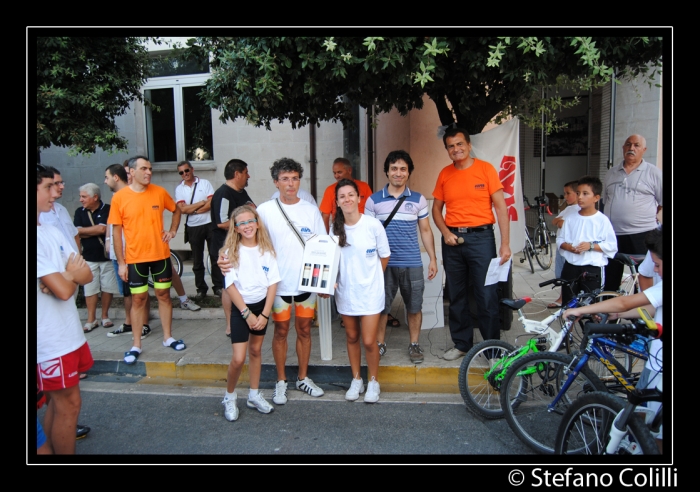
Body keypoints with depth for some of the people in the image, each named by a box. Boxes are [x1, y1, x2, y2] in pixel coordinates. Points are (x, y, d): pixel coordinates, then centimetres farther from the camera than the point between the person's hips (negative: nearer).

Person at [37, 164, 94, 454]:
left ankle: (53, 448, 32)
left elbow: (87, 275, 6)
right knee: (69, 404, 4)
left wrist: (64, 277, -15)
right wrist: (71, 275, -2)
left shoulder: (52, 231, 8)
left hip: (68, 331, 8)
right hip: (51, 339, -8)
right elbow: (63, 290, -23)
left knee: (58, 402, 18)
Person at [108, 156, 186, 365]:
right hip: (135, 258, -2)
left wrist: (173, 230, 2)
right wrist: (121, 262, -5)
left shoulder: (159, 192, -2)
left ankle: (168, 337, 24)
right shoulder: (119, 197, -7)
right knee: (138, 299, 6)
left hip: (161, 255, 2)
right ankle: (136, 345, 18)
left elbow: (176, 210, 17)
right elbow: (117, 231, -4)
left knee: (164, 295, 11)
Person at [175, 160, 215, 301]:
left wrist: (192, 210, -13)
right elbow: (182, 209, -9)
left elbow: (212, 203, -12)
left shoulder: (205, 183, -1)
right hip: (193, 228, 2)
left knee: (215, 256, 4)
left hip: (209, 225, -2)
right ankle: (201, 288, 20)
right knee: (197, 260, 9)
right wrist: (202, 202, -11)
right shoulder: (179, 189, 3)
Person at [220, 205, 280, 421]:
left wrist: (265, 314, -10)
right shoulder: (231, 252, -10)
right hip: (241, 308, -3)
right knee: (238, 358, -6)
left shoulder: (266, 250, -3)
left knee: (256, 350, 14)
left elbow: (273, 283, -4)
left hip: (262, 305, 3)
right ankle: (229, 397, 17)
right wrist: (247, 313, -14)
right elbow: (230, 286, -12)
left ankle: (254, 395, 29)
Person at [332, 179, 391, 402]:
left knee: (369, 341, -2)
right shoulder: (336, 228, -2)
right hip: (345, 292, 3)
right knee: (352, 337, 15)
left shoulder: (373, 224, -12)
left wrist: (370, 278, 6)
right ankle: (356, 379, 33)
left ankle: (373, 381, 22)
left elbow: (384, 257, 0)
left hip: (369, 292, -3)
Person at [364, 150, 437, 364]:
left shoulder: (418, 200, 5)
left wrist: (433, 259, 4)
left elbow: (425, 230, 9)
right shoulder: (373, 200, 1)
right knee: (381, 306, 8)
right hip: (384, 263, -1)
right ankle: (379, 344, 26)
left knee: (414, 307, 9)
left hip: (412, 264, 1)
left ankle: (414, 344, 26)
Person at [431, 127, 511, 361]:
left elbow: (500, 206, -4)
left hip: (481, 237, -3)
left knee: (487, 295, -2)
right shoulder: (444, 174, 8)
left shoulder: (485, 168, -2)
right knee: (456, 296, 11)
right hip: (452, 239, 4)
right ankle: (461, 344, 25)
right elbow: (436, 209, 13)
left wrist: (505, 243, -10)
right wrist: (445, 232, -5)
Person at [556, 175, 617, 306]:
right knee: (568, 303, 12)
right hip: (570, 266, 4)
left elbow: (612, 245, -7)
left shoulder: (602, 220, -5)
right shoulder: (571, 218, 5)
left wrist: (591, 246, -18)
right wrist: (567, 246, -12)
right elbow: (560, 239, 9)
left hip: (593, 268, -3)